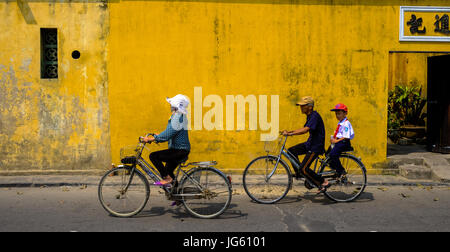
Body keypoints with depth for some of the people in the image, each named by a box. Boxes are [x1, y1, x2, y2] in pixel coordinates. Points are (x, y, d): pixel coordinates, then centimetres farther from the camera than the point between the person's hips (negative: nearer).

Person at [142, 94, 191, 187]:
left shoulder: (177, 118, -19)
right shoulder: (179, 116, 13)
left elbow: (167, 135, -24)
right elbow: (169, 133, 22)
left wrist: (150, 139, -18)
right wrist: (157, 136, 17)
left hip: (179, 151, -10)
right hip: (181, 149, 10)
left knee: (153, 156, -14)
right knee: (168, 170, 19)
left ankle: (167, 178, -9)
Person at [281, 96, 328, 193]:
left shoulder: (315, 116, -21)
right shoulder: (310, 116, 10)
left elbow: (305, 130, -33)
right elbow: (304, 129, 20)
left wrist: (290, 134, -34)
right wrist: (290, 131, 9)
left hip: (316, 146, -10)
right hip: (310, 143, 10)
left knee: (304, 168, -13)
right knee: (291, 151, 3)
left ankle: (323, 182, 1)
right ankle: (298, 172, 15)